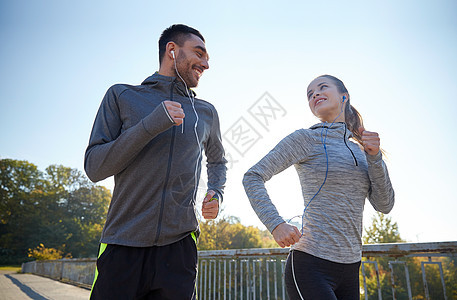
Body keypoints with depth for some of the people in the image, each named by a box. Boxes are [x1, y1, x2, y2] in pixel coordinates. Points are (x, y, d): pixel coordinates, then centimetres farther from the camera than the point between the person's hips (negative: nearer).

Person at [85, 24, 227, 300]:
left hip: (179, 247, 2)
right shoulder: (122, 96, 3)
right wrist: (150, 126, -16)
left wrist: (216, 194, 5)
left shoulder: (206, 112, 11)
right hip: (123, 246, -1)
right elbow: (94, 167, -4)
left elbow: (218, 162, 26)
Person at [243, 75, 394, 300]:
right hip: (311, 266, -6)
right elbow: (252, 177, -8)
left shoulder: (359, 149, 12)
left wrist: (374, 157, -7)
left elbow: (384, 205, 6)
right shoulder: (305, 138, -4)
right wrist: (276, 225, -19)